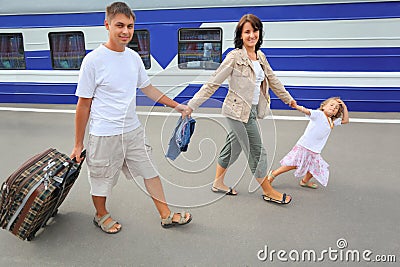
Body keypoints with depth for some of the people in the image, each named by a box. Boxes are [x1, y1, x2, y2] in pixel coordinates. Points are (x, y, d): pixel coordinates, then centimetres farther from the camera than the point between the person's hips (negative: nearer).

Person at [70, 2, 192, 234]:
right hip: (105, 135, -5)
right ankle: (102, 216, 43)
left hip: (133, 130, 6)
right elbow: (84, 104, -10)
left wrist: (176, 105, 15)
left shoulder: (134, 57, 2)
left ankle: (166, 216, 32)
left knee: (150, 171, 14)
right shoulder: (93, 60, -15)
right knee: (102, 178, 13)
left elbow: (148, 88, 16)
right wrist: (78, 144, -5)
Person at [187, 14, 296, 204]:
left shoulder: (260, 57, 9)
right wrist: (192, 105, -18)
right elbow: (213, 83, -15)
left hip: (251, 110, 8)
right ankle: (268, 192, 19)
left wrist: (288, 99, 32)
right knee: (256, 152, 1)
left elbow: (272, 80, 22)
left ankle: (218, 183, 34)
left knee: (233, 147, 17)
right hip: (239, 112, -8)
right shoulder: (235, 57, -14)